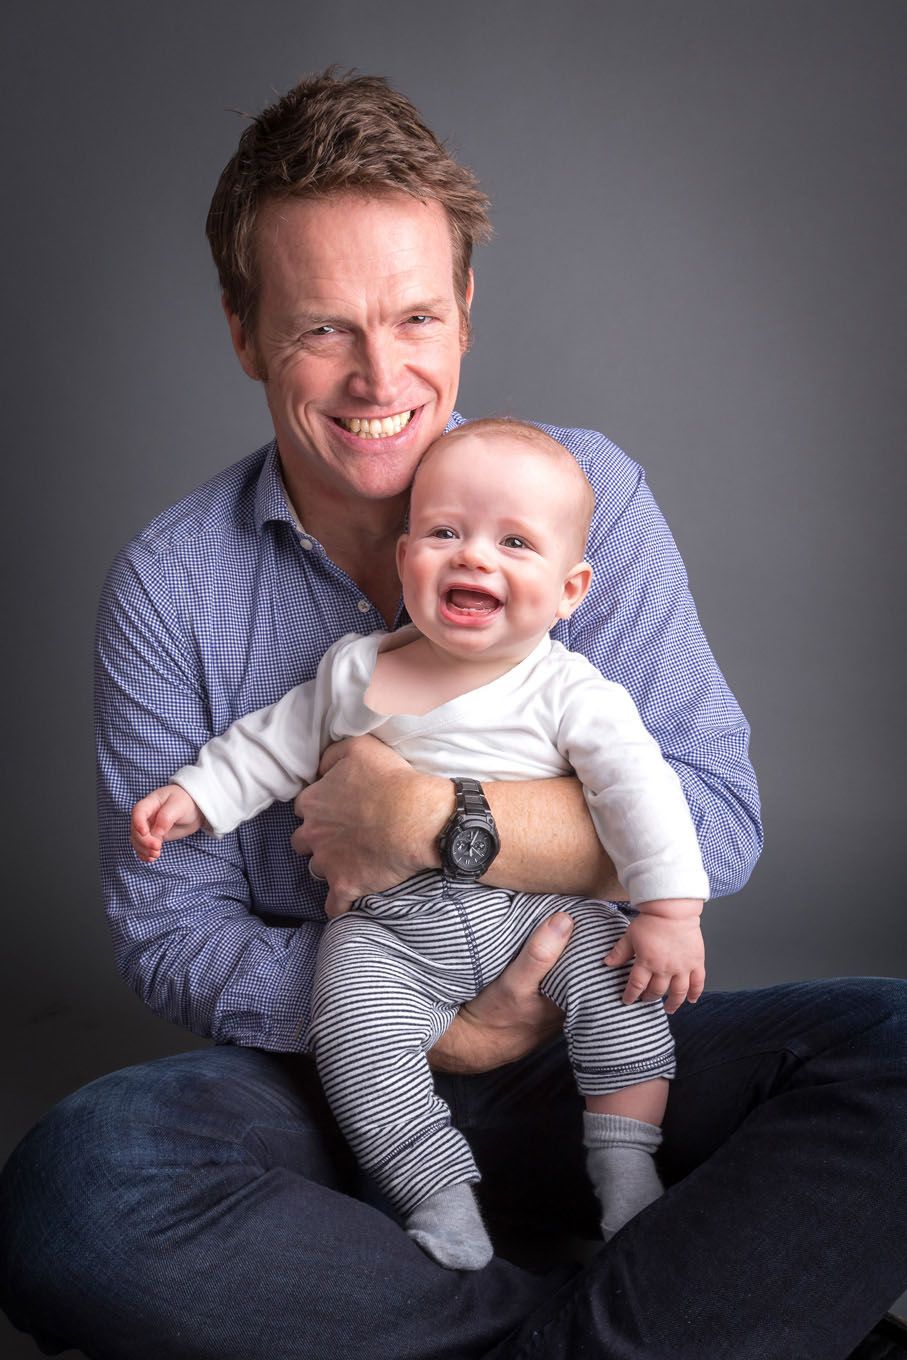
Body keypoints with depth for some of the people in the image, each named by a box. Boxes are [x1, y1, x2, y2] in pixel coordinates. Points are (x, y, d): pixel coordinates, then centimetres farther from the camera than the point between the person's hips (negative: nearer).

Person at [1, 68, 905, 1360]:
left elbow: (719, 820, -9)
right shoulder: (169, 584, -3)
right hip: (322, 1079, 1)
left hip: (576, 1049, 0)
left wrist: (432, 820, -20)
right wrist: (438, 1034, -14)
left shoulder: (584, 492, -3)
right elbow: (168, 932, -3)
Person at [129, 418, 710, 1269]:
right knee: (356, 1037, -23)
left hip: (535, 912, 0)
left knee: (619, 982, -21)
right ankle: (440, 1202, -12)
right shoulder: (354, 670, 2)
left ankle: (625, 1168, -6)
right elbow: (275, 743, 14)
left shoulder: (568, 690, -7)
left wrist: (670, 910, -20)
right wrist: (195, 796, 5)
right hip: (390, 930, 1)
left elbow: (637, 784, -12)